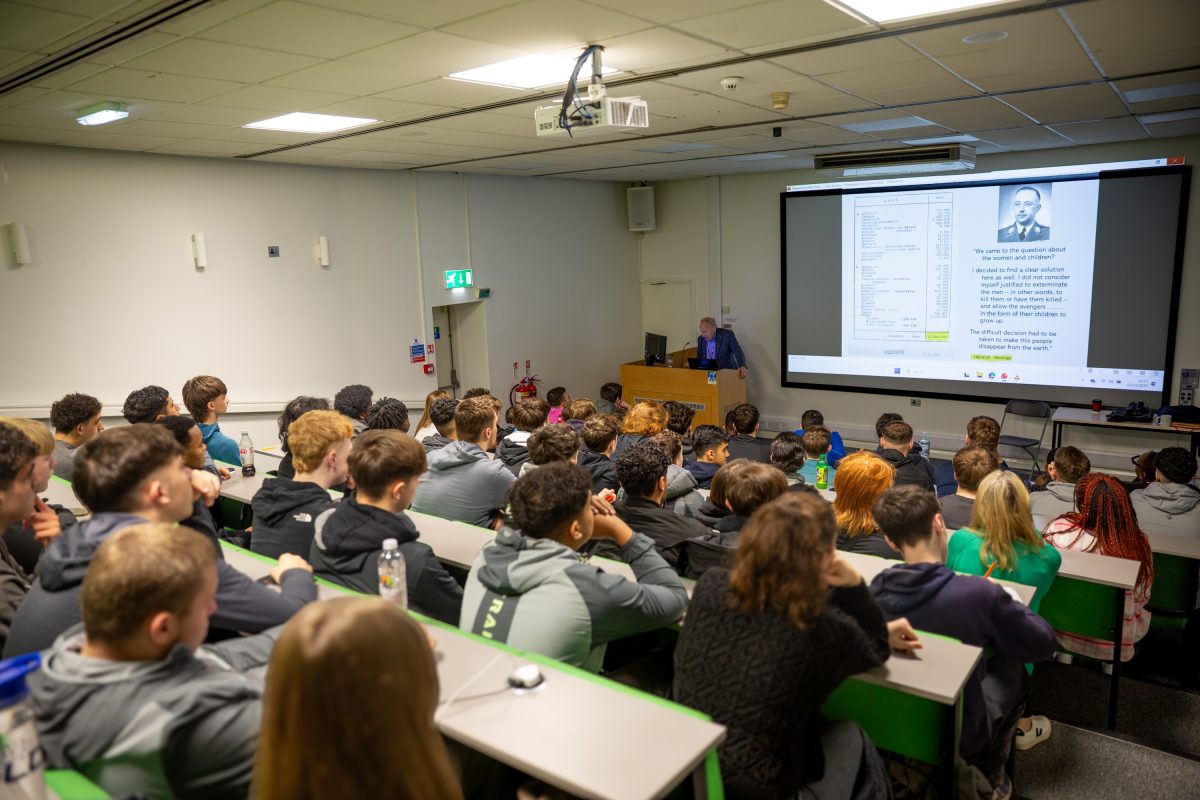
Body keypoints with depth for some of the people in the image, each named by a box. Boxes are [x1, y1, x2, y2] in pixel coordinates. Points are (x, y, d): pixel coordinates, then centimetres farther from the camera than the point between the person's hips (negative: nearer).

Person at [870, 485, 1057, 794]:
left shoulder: (876, 591, -19)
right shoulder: (980, 594, -30)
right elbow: (1044, 644, -11)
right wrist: (1006, 604, 3)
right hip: (957, 733, -3)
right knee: (1012, 666, 23)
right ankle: (990, 775, 35)